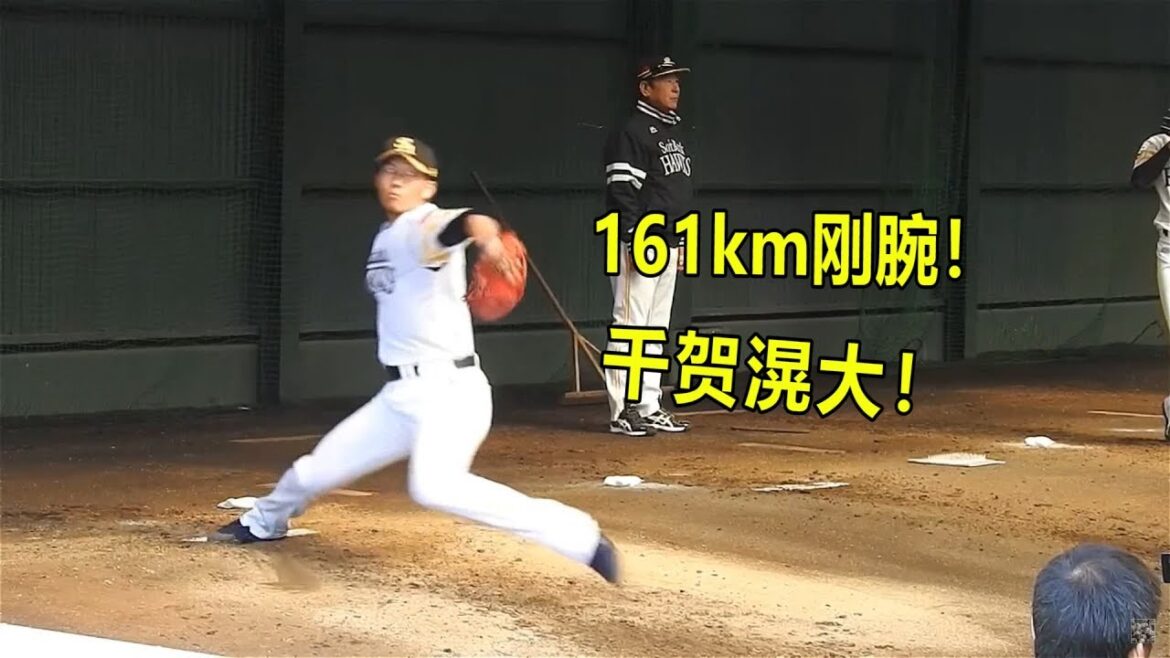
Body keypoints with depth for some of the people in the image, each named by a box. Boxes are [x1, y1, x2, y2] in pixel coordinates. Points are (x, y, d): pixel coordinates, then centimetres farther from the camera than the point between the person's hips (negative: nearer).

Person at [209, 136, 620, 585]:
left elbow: (453, 226, -38)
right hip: (400, 396, 8)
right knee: (315, 472, 19)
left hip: (449, 390, -8)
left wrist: (485, 235, -60)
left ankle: (581, 540, -34)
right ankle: (265, 522, 53)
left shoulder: (423, 228, -14)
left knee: (434, 485, -33)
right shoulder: (386, 238, 13)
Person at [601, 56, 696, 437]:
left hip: (668, 244, 10)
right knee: (630, 326, -8)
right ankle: (623, 412, -7)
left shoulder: (675, 131, 18)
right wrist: (634, 243, -22)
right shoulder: (631, 133, -11)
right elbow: (621, 191, -17)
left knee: (657, 328, 12)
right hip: (641, 244, -9)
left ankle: (650, 408, 17)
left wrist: (681, 241, 20)